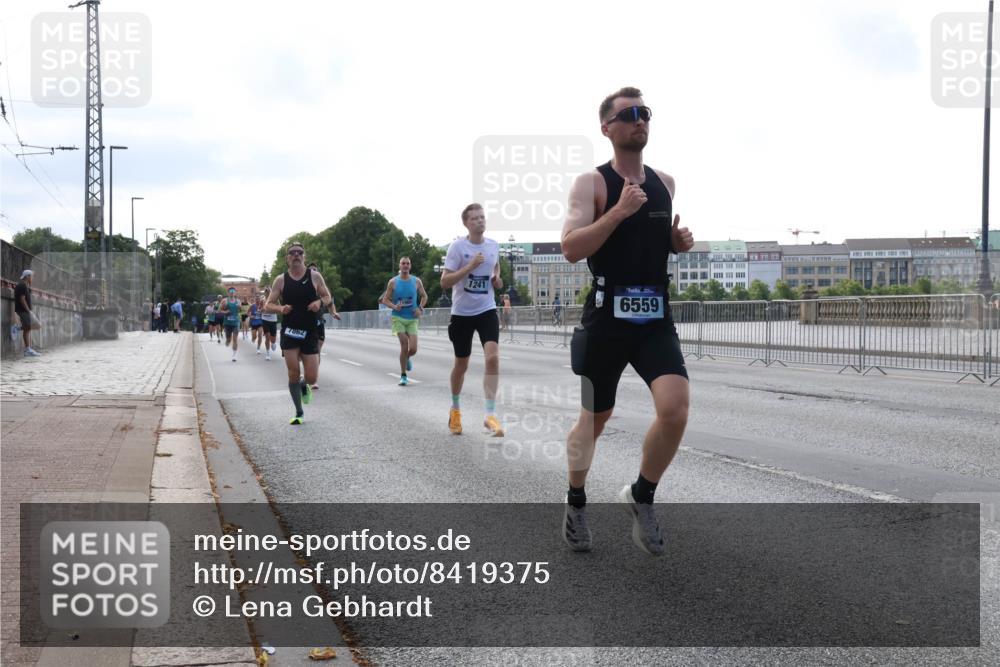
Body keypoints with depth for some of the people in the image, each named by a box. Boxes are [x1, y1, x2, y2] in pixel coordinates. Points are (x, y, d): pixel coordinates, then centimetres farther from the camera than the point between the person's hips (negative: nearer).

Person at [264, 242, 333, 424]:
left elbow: (328, 297, 10)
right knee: (293, 374, -6)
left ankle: (303, 385, 35)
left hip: (309, 333, 0)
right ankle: (299, 413, 11)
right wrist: (281, 308, -20)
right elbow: (268, 305, 2)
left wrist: (320, 302, -13)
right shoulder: (281, 280, -1)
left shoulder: (315, 277, -1)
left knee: (311, 378, -3)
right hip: (289, 332, 0)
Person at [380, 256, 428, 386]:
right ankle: (403, 376, -2)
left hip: (412, 319, 2)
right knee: (404, 345, -14)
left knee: (413, 349, -8)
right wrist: (394, 306, -15)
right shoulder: (393, 282, 0)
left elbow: (424, 296, 16)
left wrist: (420, 308, 0)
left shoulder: (416, 281, 3)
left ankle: (407, 358, 31)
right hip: (398, 318, -2)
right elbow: (385, 300, 4)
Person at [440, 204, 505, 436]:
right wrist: (469, 266, -25)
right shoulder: (457, 246, -10)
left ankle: (490, 414, -17)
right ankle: (455, 409, 35)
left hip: (487, 310, 2)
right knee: (462, 363, 11)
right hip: (462, 312, -2)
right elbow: (444, 282, -15)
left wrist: (496, 278, 5)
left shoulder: (493, 245, 3)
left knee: (493, 357, -19)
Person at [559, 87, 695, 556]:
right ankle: (576, 504, 36)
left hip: (656, 319, 4)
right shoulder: (591, 183, -6)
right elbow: (571, 249, -17)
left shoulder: (666, 183, 11)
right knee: (594, 418, 11)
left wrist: (682, 241, 3)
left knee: (675, 410, -17)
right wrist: (619, 211, -24)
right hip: (606, 319, -3)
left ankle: (640, 497, 7)